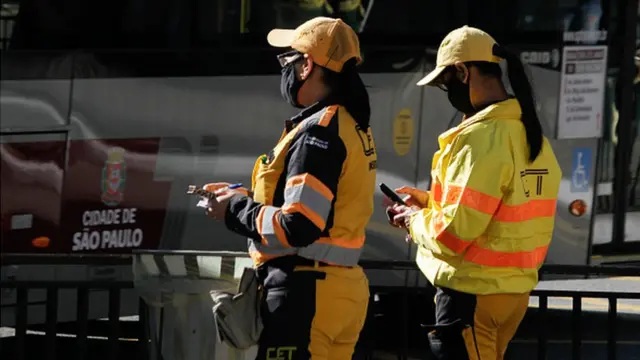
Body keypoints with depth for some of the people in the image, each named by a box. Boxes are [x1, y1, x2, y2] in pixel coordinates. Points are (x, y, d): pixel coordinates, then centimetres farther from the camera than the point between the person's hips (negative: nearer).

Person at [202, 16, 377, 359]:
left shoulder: (319, 132, -16)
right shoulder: (350, 126, 13)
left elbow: (298, 228, -23)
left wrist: (237, 210, -8)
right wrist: (249, 198, 12)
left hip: (307, 294, -10)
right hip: (341, 288, 10)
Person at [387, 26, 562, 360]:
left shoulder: (481, 138, -20)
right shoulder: (531, 133, 10)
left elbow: (454, 230, -22)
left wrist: (415, 220, -2)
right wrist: (431, 202, 15)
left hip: (473, 294, -9)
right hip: (514, 288, 9)